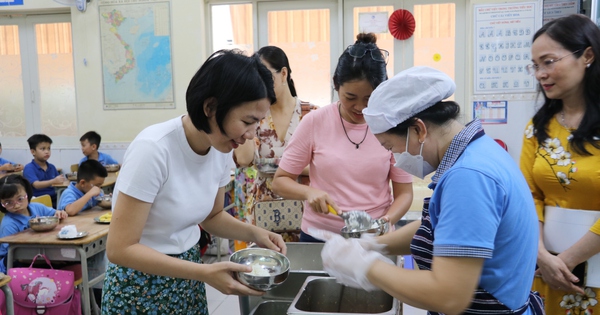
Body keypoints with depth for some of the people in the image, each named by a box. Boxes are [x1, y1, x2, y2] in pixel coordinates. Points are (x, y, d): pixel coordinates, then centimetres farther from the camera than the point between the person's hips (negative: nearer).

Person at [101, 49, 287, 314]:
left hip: (187, 275, 6)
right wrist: (205, 273, -29)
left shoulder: (222, 150, -9)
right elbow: (120, 248, -24)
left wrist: (254, 233, -10)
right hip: (141, 285, -6)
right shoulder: (153, 149, -28)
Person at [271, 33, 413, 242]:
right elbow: (280, 181, -2)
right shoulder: (315, 122, -9)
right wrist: (309, 191, -22)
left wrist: (387, 220, -20)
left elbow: (404, 193, -1)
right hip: (318, 236, 0)